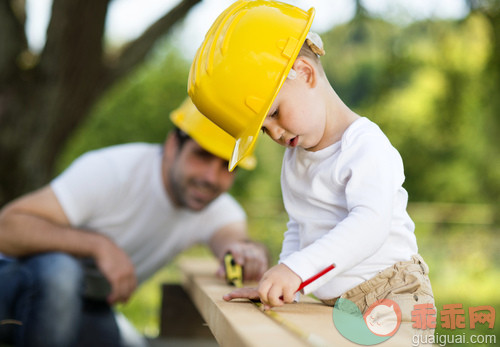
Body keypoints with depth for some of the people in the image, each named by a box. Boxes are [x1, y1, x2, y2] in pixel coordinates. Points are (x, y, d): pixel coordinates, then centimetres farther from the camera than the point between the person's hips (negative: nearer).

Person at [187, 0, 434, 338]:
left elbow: (371, 224, -25)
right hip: (336, 306, 7)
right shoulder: (294, 159, 15)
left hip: (391, 294, -7)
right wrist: (280, 284, 7)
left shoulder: (366, 146, -12)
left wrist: (297, 269, -33)